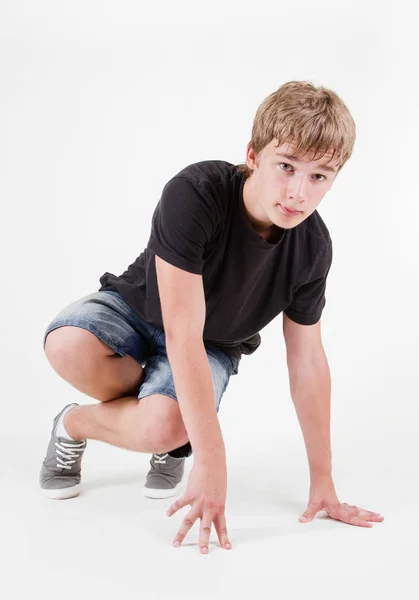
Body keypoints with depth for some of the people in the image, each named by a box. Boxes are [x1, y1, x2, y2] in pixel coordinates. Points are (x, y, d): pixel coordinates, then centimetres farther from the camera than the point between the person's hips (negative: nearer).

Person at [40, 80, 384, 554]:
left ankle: (75, 424, 4)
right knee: (67, 346, -36)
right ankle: (157, 396, -3)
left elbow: (307, 360, -9)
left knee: (164, 427, -32)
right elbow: (182, 335, -37)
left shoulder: (312, 246, -20)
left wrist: (322, 481, -6)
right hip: (138, 309, -1)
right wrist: (211, 461, -40)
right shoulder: (193, 195, -34)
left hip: (214, 346, 2)